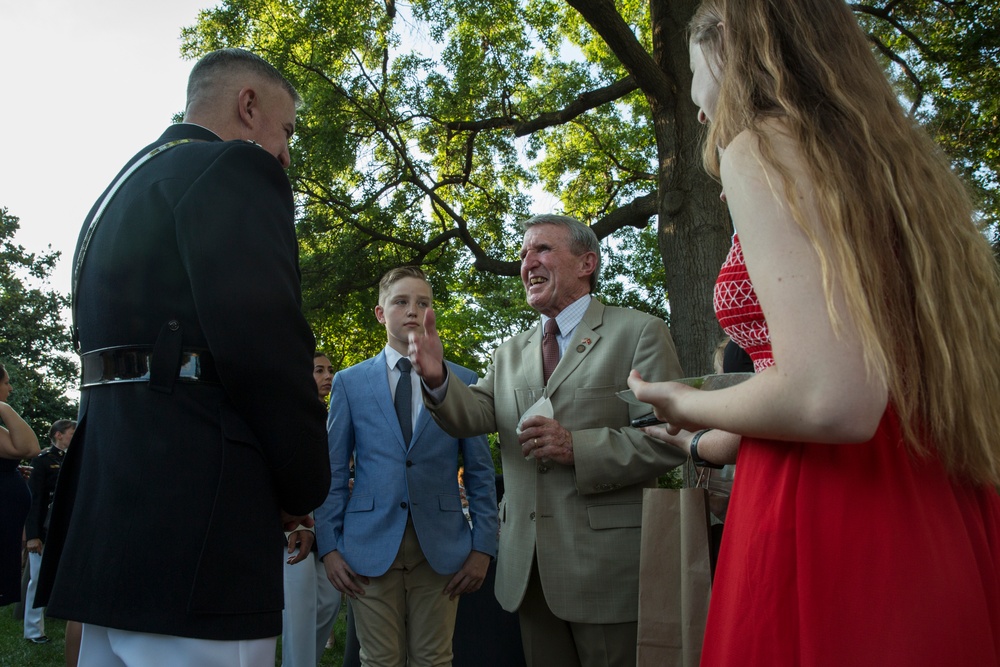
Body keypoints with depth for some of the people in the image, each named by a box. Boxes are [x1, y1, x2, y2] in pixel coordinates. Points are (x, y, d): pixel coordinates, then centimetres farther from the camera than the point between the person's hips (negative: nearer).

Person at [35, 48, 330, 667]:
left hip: (102, 503, 10)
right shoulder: (235, 167, -6)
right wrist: (305, 487, -4)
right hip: (192, 520, -10)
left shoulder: (126, 184, 22)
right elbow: (264, 342, -19)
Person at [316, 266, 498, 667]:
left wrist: (483, 547, -1)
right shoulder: (348, 382, 7)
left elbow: (480, 472, 6)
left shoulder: (462, 382, 6)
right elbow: (333, 472, 6)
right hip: (371, 547, 0)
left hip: (441, 547, 0)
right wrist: (329, 546, -1)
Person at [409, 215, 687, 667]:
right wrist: (437, 379, -17)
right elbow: (474, 414, 3)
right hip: (528, 566, 5)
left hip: (605, 559, -5)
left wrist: (577, 448, -21)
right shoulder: (511, 353, 15)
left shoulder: (639, 332, -3)